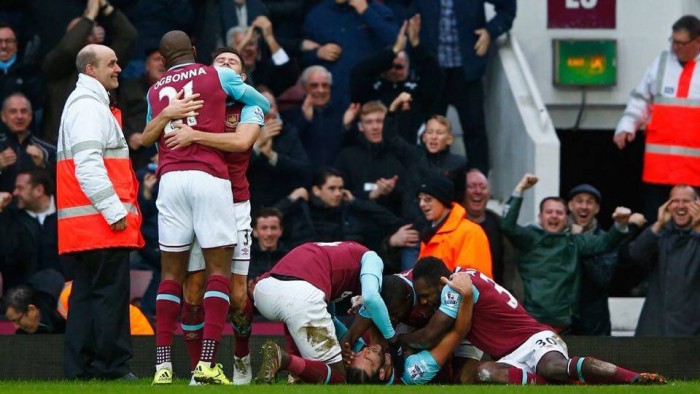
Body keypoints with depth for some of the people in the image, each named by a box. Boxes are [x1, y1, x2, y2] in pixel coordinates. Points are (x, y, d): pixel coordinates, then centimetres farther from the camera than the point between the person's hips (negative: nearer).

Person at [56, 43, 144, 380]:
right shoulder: (89, 107, -10)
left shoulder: (84, 105, 24)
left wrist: (120, 208, 22)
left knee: (86, 295, 9)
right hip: (101, 224, -11)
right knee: (111, 292, -10)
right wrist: (115, 211, -21)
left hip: (86, 226, 11)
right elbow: (88, 164, -20)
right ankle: (113, 366, -11)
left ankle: (79, 366, 9)